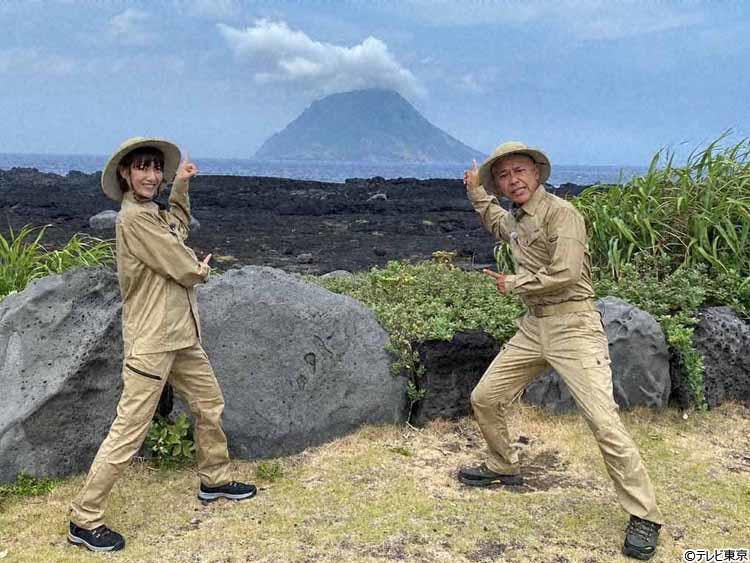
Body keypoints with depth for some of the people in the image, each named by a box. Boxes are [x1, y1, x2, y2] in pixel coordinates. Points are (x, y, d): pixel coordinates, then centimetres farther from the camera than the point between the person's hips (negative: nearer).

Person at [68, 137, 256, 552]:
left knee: (210, 404, 20)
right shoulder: (133, 218, -17)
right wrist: (201, 269, 5)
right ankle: (84, 521, 7)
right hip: (151, 342, -10)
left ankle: (215, 481, 38)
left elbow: (179, 224, 35)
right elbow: (184, 269, -18)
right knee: (129, 431, -5)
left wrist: (181, 186, 22)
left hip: (180, 335, 10)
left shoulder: (155, 213, 11)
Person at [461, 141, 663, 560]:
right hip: (534, 325, 8)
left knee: (603, 419, -14)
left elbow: (565, 274, -23)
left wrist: (513, 284, -10)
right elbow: (496, 222, 42)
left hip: (572, 325, -8)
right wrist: (476, 191, 36)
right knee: (485, 398, 11)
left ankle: (644, 516, -1)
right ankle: (504, 468, 34)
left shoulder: (560, 212, -12)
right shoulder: (515, 219, 15)